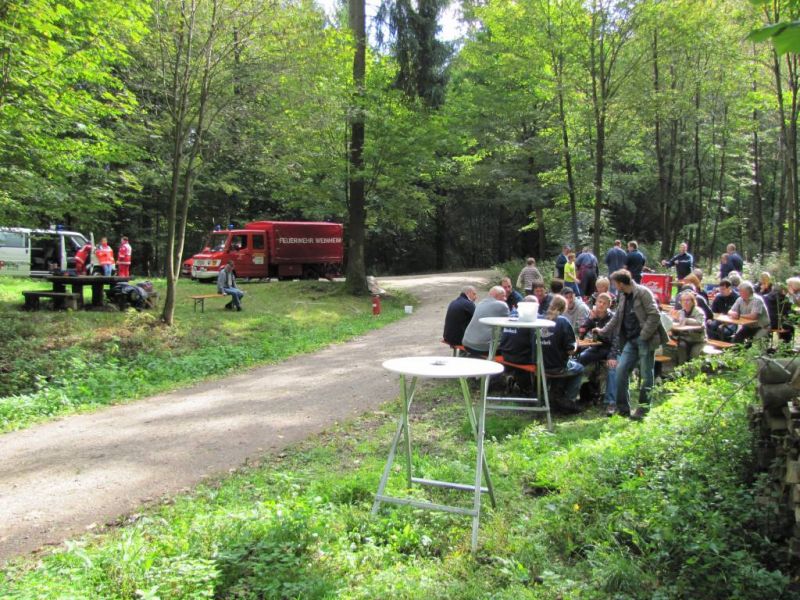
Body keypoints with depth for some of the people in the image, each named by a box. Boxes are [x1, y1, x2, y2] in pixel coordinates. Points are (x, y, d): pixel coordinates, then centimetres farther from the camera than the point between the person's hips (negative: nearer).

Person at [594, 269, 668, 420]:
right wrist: (603, 331, 25)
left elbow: (654, 315, -14)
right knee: (621, 369, 1)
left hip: (645, 339, -8)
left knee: (646, 374, -1)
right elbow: (617, 317, 25)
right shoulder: (623, 297, 15)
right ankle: (623, 407, 8)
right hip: (631, 340, 8)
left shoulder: (643, 292, -9)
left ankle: (642, 409, 7)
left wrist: (644, 335, -16)